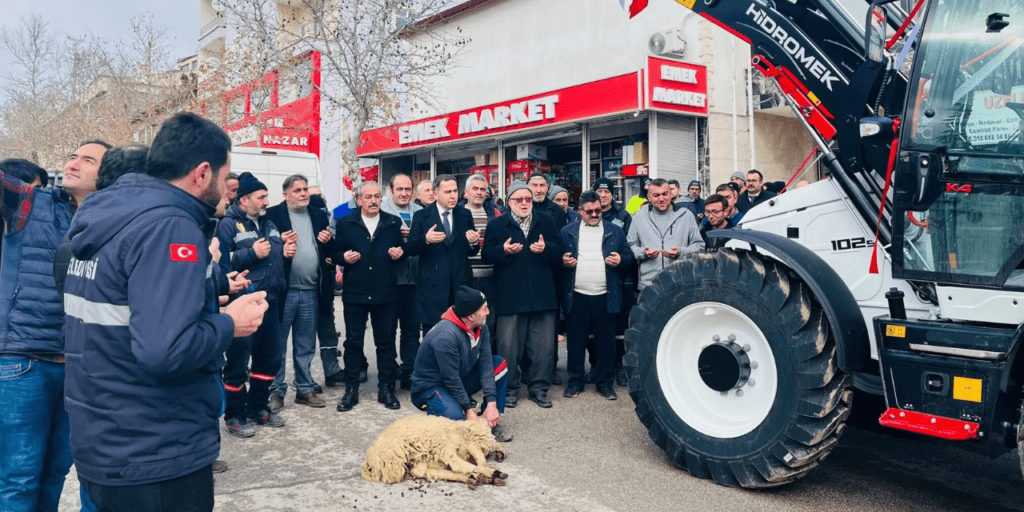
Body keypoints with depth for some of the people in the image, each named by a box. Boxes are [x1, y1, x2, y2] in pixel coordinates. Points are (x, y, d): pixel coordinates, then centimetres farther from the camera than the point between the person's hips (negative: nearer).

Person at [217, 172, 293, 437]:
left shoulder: (268, 224, 17)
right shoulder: (228, 224, -7)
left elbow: (276, 258, 25)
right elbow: (221, 263, -19)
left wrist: (285, 251, 4)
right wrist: (253, 253, -20)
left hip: (270, 302, 8)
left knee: (269, 357, 15)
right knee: (238, 361, 1)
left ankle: (258, 407, 29)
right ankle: (235, 415, 13)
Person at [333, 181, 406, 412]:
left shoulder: (394, 222, 5)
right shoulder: (345, 223, 2)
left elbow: (403, 249, 11)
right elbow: (335, 253, 4)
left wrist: (400, 253, -11)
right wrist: (344, 256, -17)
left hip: (385, 293, 1)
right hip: (355, 293, -1)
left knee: (386, 342, 8)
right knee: (353, 342, 6)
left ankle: (386, 388, 19)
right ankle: (351, 390, 16)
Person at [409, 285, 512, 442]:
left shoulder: (481, 328, -7)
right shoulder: (446, 335, -31)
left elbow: (485, 364, -10)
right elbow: (451, 378, -26)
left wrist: (492, 403, -17)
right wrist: (468, 409, -20)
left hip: (460, 379, 8)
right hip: (431, 386, -8)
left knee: (499, 364, -7)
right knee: (455, 416, -37)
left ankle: (491, 423, -1)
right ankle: (432, 407, -1)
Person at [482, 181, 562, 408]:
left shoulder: (546, 222, 9)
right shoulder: (497, 225, 4)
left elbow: (559, 251, 7)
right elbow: (487, 255, -1)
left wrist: (546, 249, -13)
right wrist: (503, 250, -19)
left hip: (542, 295, 2)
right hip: (510, 296, -2)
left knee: (544, 346, 6)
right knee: (509, 346, 5)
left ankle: (539, 388, 20)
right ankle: (509, 389, 19)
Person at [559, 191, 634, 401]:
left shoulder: (615, 231, 9)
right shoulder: (567, 231, 9)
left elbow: (629, 257, 10)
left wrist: (620, 260, -11)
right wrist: (563, 261, -10)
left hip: (605, 296, 0)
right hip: (576, 296, 0)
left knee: (606, 340, 5)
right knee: (575, 340, 6)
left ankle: (605, 382, 17)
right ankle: (575, 381, 19)